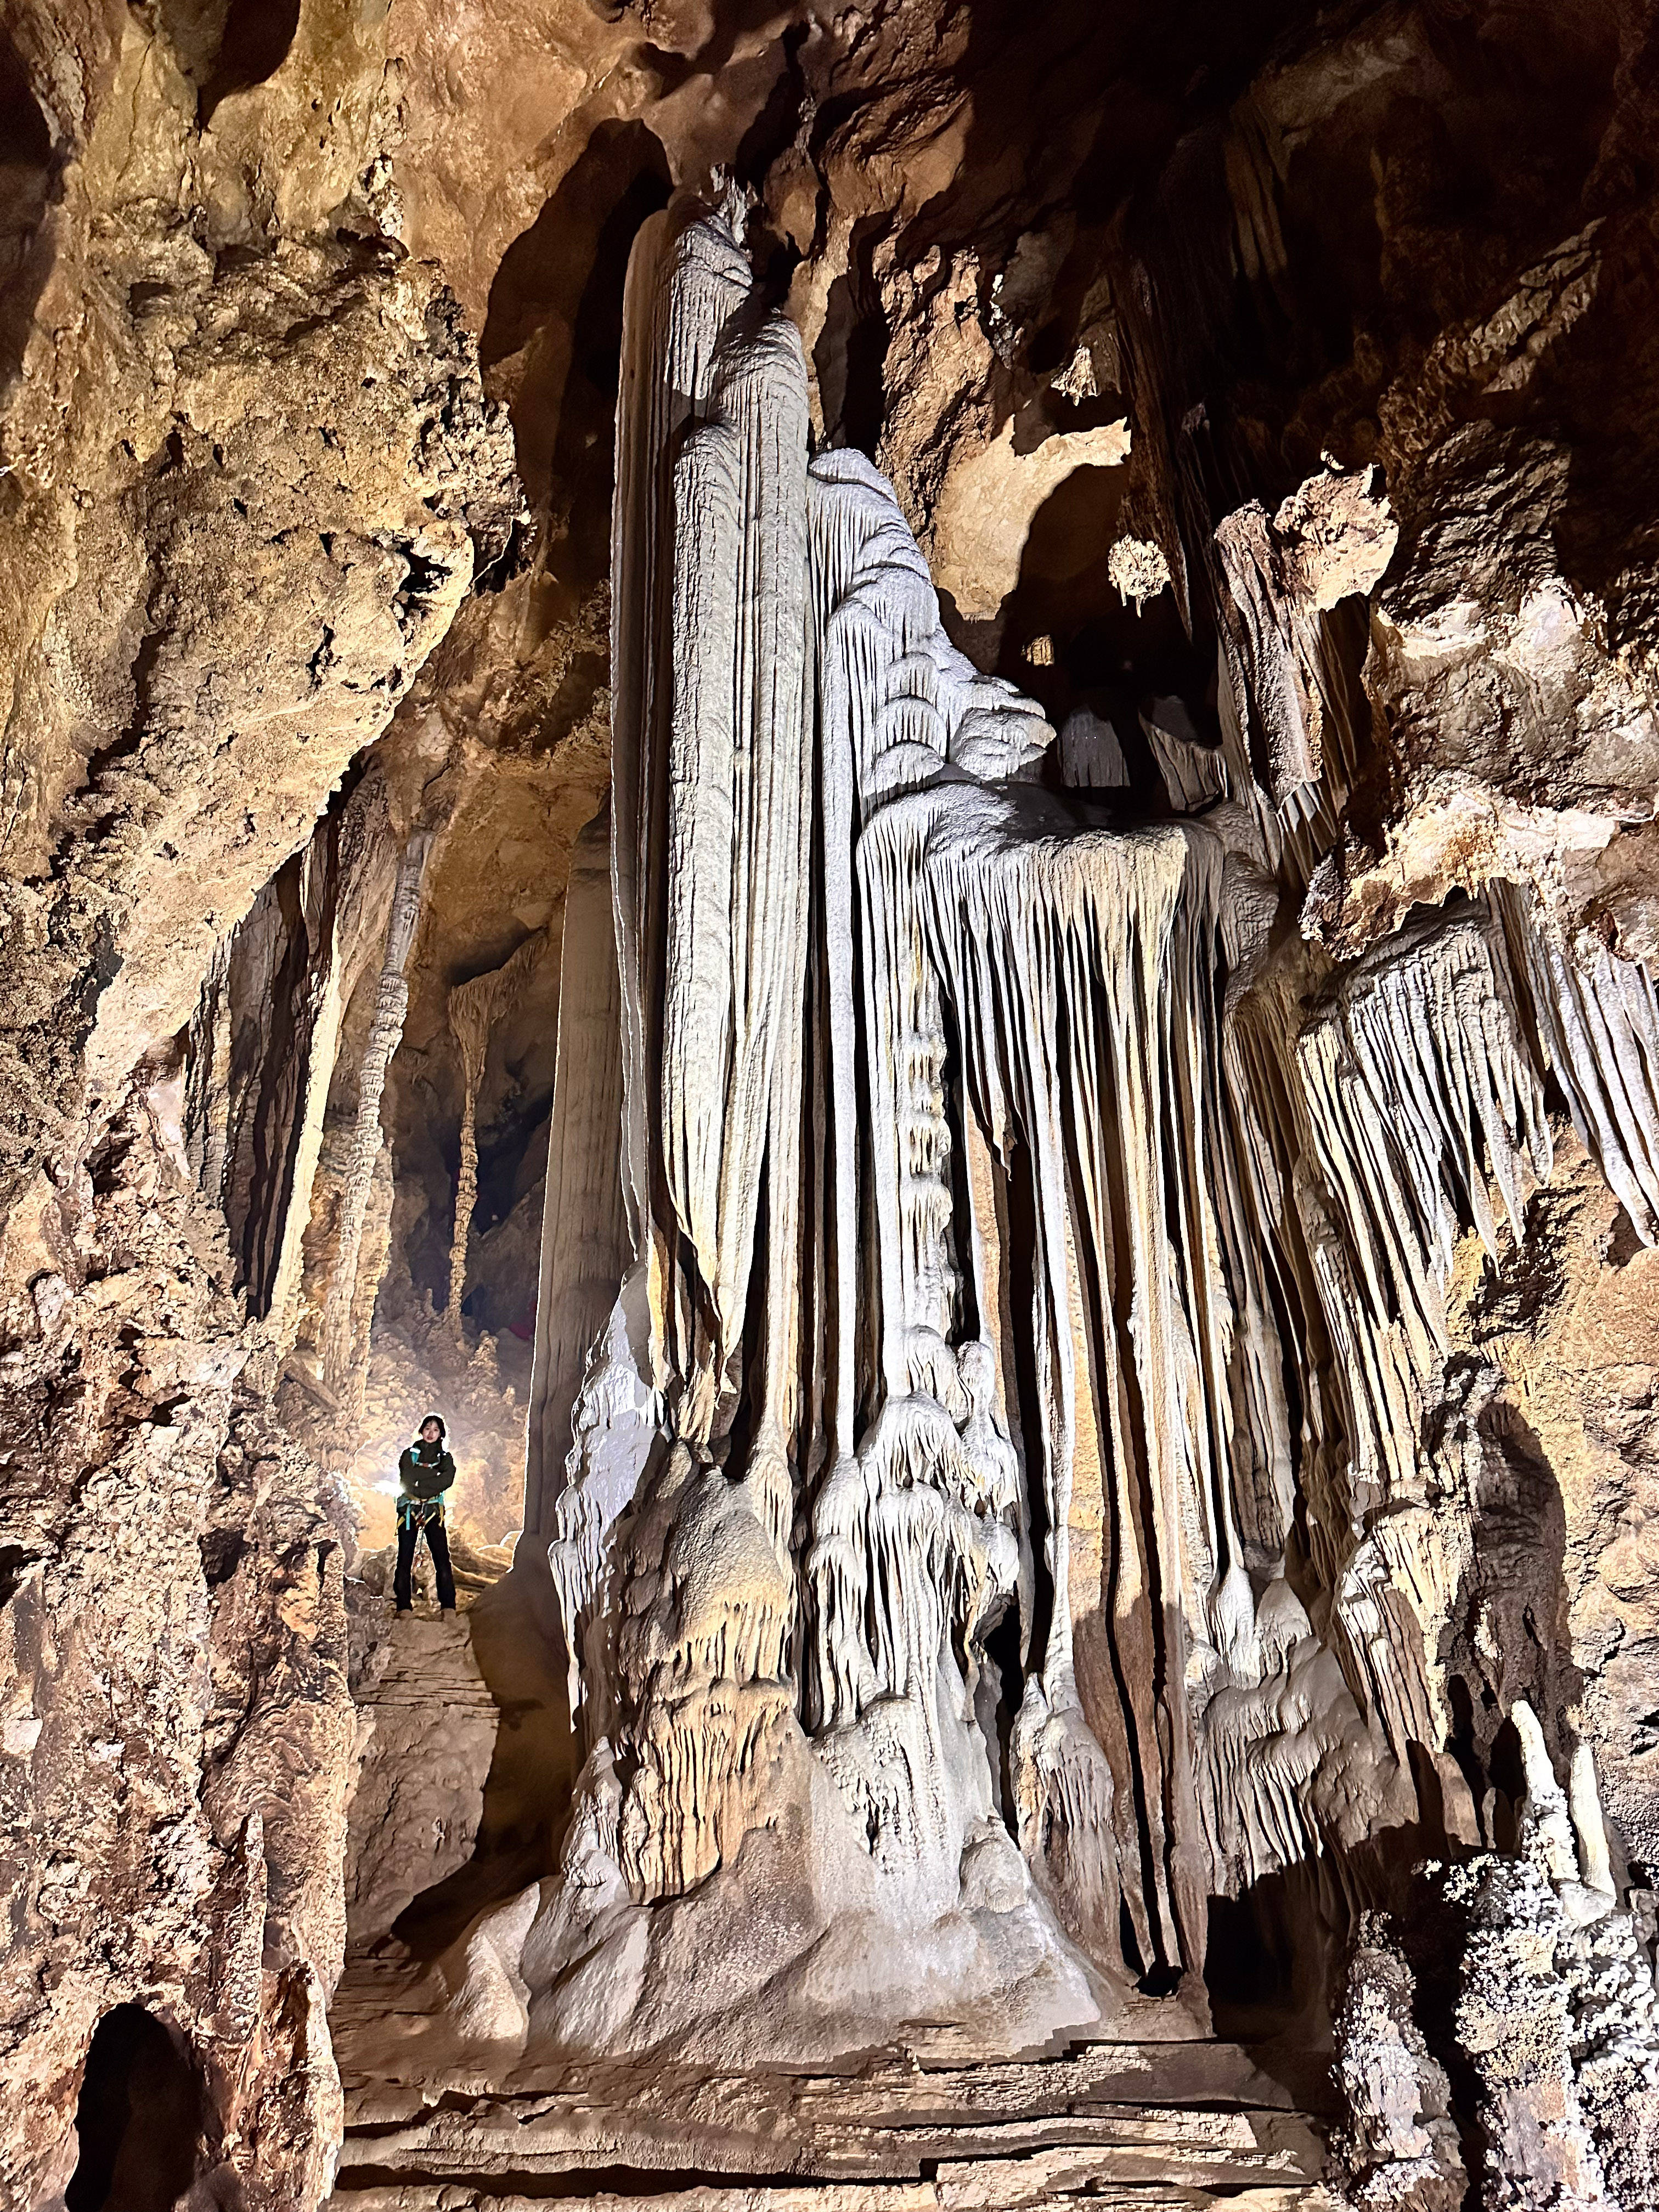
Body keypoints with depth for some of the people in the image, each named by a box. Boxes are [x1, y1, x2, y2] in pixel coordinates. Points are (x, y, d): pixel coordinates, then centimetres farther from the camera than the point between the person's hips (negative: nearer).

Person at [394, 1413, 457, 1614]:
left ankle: (449, 1605, -8)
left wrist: (419, 1481, -9)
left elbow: (447, 1480, -6)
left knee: (442, 1557, -9)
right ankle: (404, 1606, 0)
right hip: (409, 1510, 0)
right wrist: (435, 1472, -6)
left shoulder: (445, 1458, 14)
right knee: (405, 1558, -5)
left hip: (433, 1512, 0)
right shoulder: (409, 1454, 13)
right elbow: (407, 1478, -6)